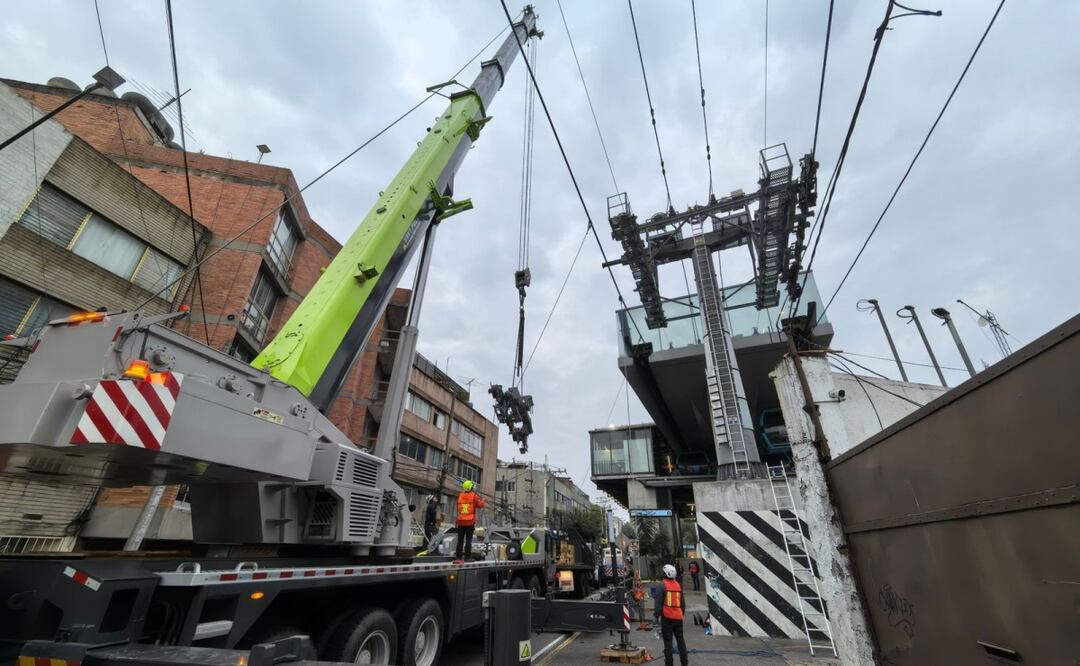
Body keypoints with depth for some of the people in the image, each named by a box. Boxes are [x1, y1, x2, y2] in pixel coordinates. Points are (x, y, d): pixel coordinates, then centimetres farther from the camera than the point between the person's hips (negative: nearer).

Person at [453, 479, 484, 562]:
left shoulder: (459, 495, 3)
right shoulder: (474, 496, -7)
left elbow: (458, 507, 13)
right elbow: (481, 505, -9)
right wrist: (482, 500, 11)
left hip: (461, 522, 3)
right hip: (470, 522, -3)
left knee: (460, 540, 9)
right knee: (468, 540, 2)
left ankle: (459, 557, 9)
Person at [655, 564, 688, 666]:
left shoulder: (663, 585, -11)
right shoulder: (678, 585, 7)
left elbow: (659, 602, -13)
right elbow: (683, 602, 15)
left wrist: (656, 614, -5)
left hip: (667, 616, -5)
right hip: (678, 616, 5)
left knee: (668, 640, 4)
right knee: (680, 639, 18)